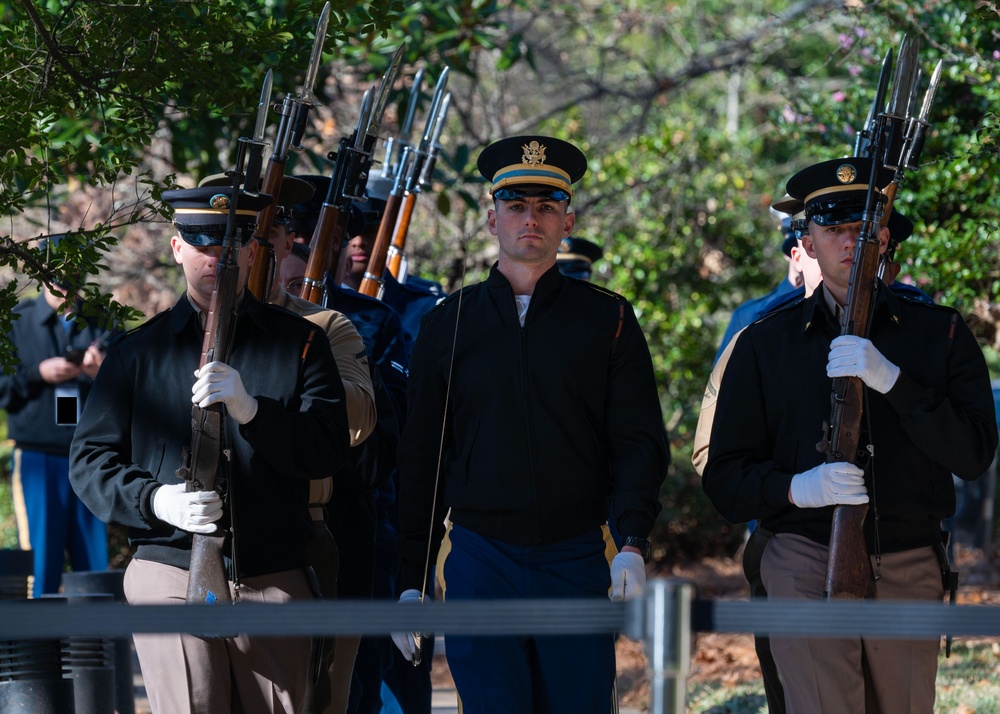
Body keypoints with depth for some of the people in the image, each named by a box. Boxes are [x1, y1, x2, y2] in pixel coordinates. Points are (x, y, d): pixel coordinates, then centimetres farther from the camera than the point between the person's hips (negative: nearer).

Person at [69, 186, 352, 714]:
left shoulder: (300, 343, 10)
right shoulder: (138, 351, 10)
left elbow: (329, 450, -1)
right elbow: (89, 460, 7)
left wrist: (251, 410, -17)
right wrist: (155, 500, -12)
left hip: (276, 588, 1)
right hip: (172, 579, -1)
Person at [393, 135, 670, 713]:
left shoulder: (608, 319, 5)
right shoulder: (449, 324, 8)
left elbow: (640, 442, 0)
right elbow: (421, 462, 10)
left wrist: (633, 545, -15)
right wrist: (411, 581, 6)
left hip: (579, 562, 0)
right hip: (481, 564, 1)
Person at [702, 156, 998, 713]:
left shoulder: (939, 333, 8)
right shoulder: (765, 344, 8)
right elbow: (725, 479, 5)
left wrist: (891, 380, -17)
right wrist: (798, 488, -16)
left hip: (910, 576, 1)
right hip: (808, 573, -1)